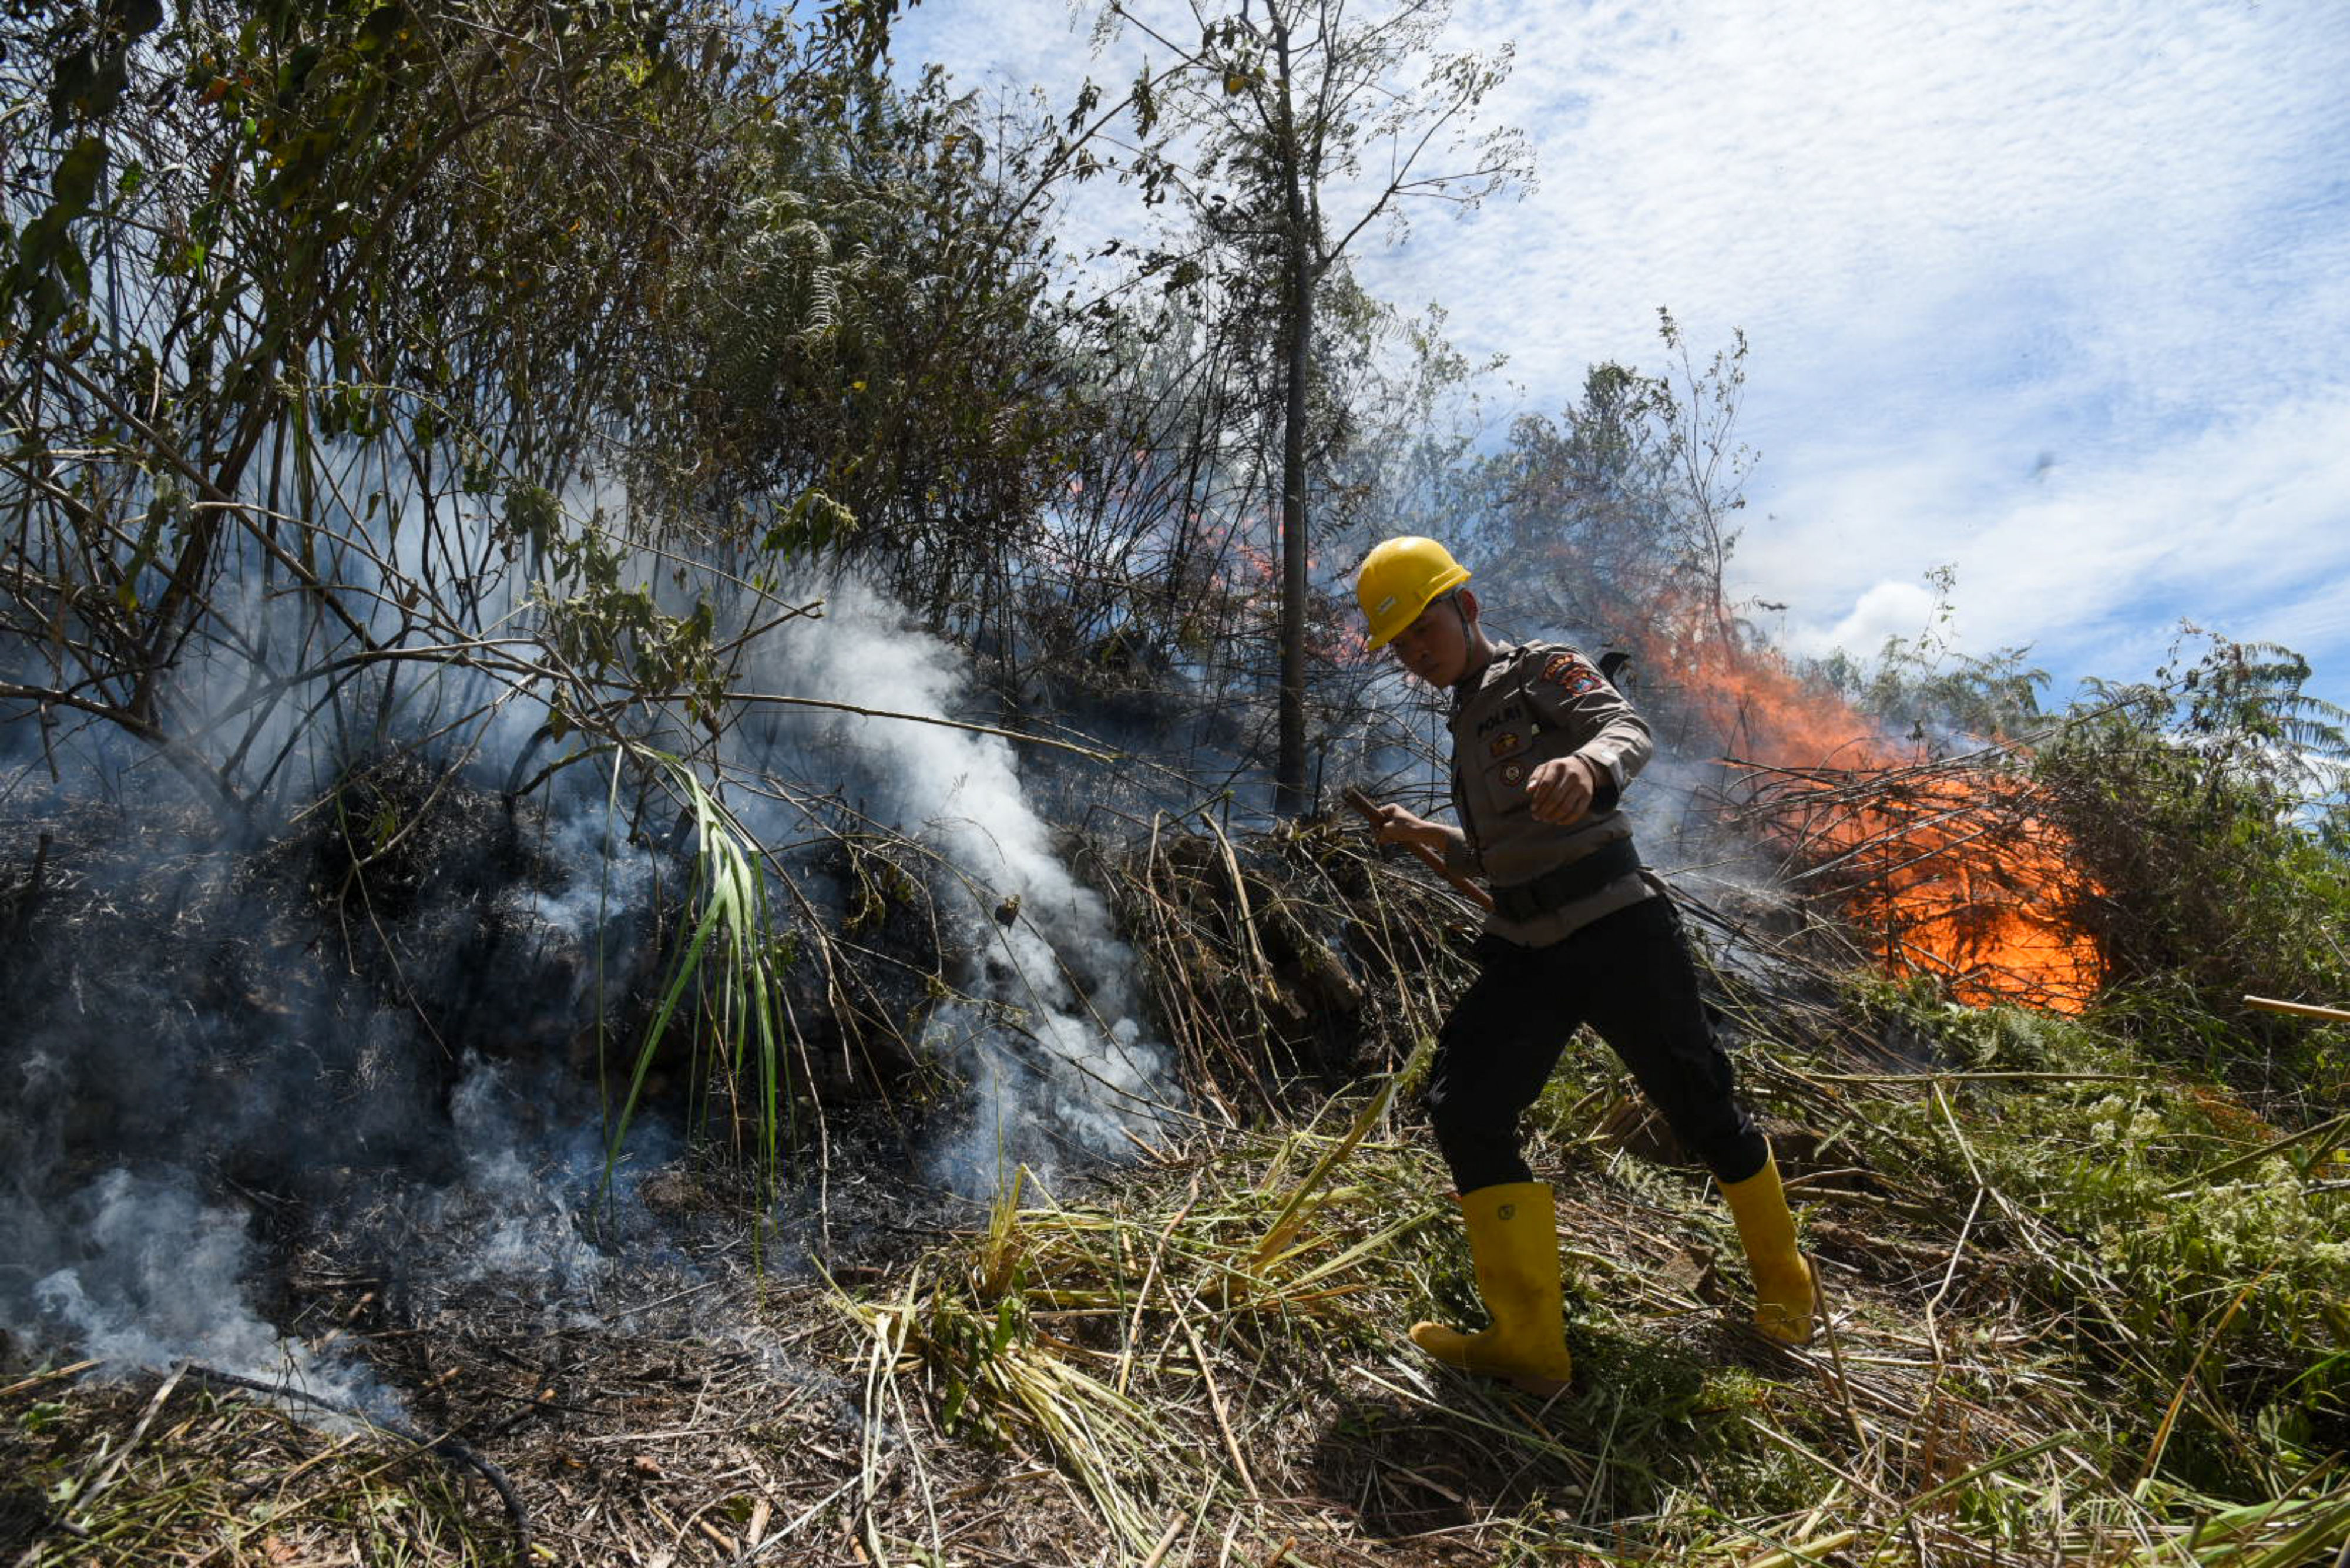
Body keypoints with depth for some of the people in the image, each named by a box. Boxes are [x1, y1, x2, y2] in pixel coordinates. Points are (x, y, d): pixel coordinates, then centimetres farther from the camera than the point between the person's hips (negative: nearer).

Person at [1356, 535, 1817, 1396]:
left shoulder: (1542, 671, -3)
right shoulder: (1467, 724, 20)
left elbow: (1629, 729, -26)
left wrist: (1587, 765, -48)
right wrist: (1425, 836, 14)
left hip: (1615, 928, -7)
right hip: (1524, 947, 7)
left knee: (1701, 1108, 6)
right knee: (1464, 1105, -10)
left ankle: (1784, 1284, 33)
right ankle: (1528, 1342, -5)